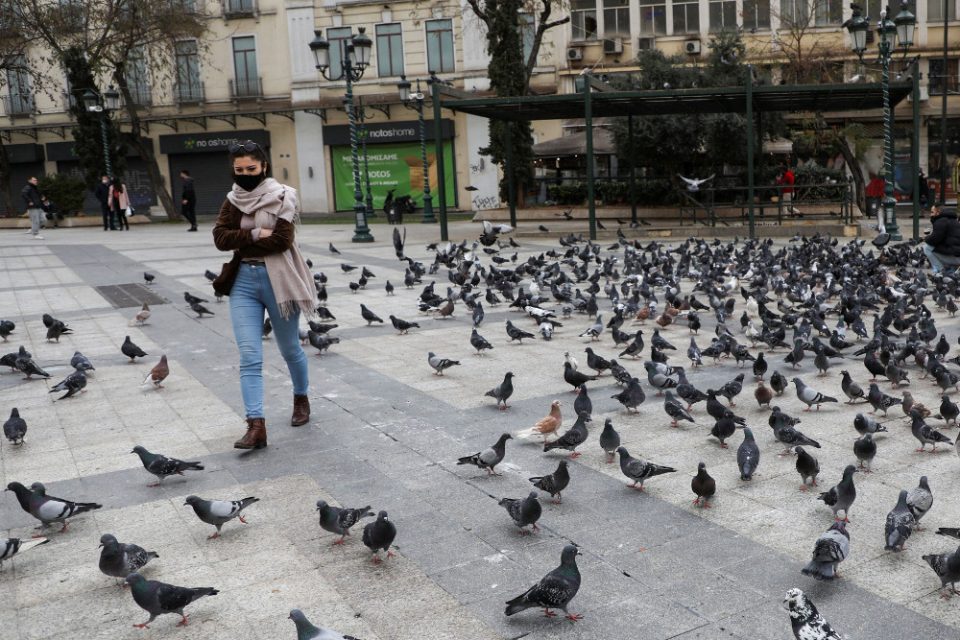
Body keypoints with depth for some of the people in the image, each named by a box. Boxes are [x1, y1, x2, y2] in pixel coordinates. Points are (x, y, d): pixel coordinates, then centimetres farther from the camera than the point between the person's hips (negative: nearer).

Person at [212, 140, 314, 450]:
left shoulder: (282, 197, -5)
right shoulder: (234, 199, 9)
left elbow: (281, 240, -16)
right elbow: (220, 237, -4)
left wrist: (242, 244, -8)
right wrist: (256, 234, -15)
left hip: (277, 279, -3)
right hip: (243, 280, 3)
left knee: (289, 349, 13)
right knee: (249, 356, -7)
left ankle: (301, 398, 39)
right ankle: (256, 425, -9)